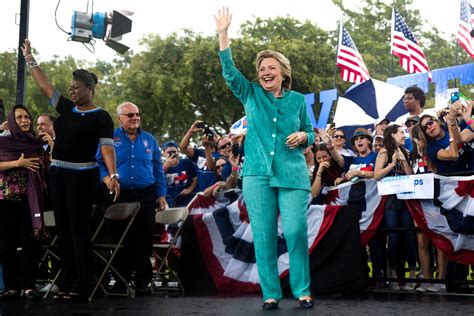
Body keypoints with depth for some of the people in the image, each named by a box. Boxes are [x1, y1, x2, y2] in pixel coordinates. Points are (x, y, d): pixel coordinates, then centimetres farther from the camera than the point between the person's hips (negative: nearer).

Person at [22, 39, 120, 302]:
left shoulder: (101, 117, -6)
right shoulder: (66, 108, 11)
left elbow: (107, 148, -15)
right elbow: (44, 85, 16)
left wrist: (113, 175, -28)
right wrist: (29, 58, 18)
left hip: (82, 175, -7)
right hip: (58, 173, 7)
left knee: (79, 228, -6)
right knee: (63, 228, 6)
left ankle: (82, 285, -2)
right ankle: (67, 282, 9)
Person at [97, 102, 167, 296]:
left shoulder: (149, 140, 13)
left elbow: (158, 169, 14)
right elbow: (99, 162, 2)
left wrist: (161, 195, 8)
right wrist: (107, 178, -17)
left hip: (146, 197, 1)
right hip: (120, 196, -1)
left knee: (144, 241, -1)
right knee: (121, 241, 5)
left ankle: (142, 282, 6)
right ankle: (121, 282, 14)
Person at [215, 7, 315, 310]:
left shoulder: (298, 100, 11)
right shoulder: (251, 95, 9)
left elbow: (310, 134, 17)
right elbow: (229, 70, -2)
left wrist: (302, 136, -7)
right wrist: (223, 33, -10)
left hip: (292, 174, -1)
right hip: (258, 174, 1)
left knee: (296, 231, -9)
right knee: (263, 235, 0)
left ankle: (302, 290, 2)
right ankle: (271, 293, 7)